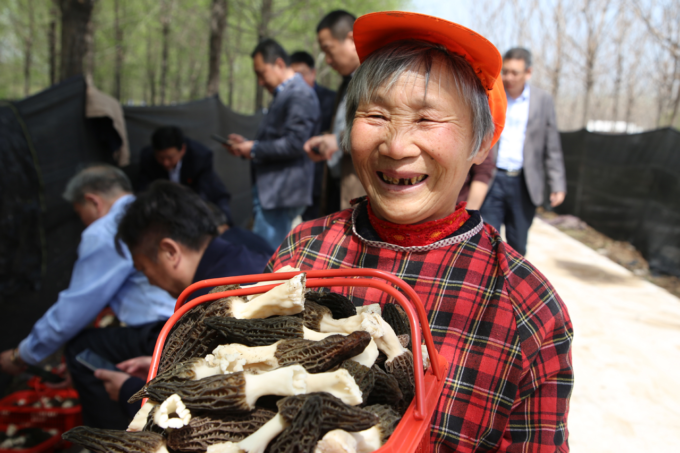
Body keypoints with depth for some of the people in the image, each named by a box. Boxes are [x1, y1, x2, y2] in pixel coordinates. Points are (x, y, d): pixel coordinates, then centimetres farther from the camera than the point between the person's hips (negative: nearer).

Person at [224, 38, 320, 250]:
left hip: (281, 193, -10)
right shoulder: (283, 94, 18)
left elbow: (294, 143, -21)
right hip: (271, 191, 10)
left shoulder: (300, 94, -12)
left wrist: (255, 148, -12)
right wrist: (248, 145, 11)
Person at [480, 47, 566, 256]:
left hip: (524, 184, 1)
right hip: (492, 179, -1)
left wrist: (558, 185, 1)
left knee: (517, 246, 10)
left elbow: (552, 148, 6)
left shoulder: (543, 100, 4)